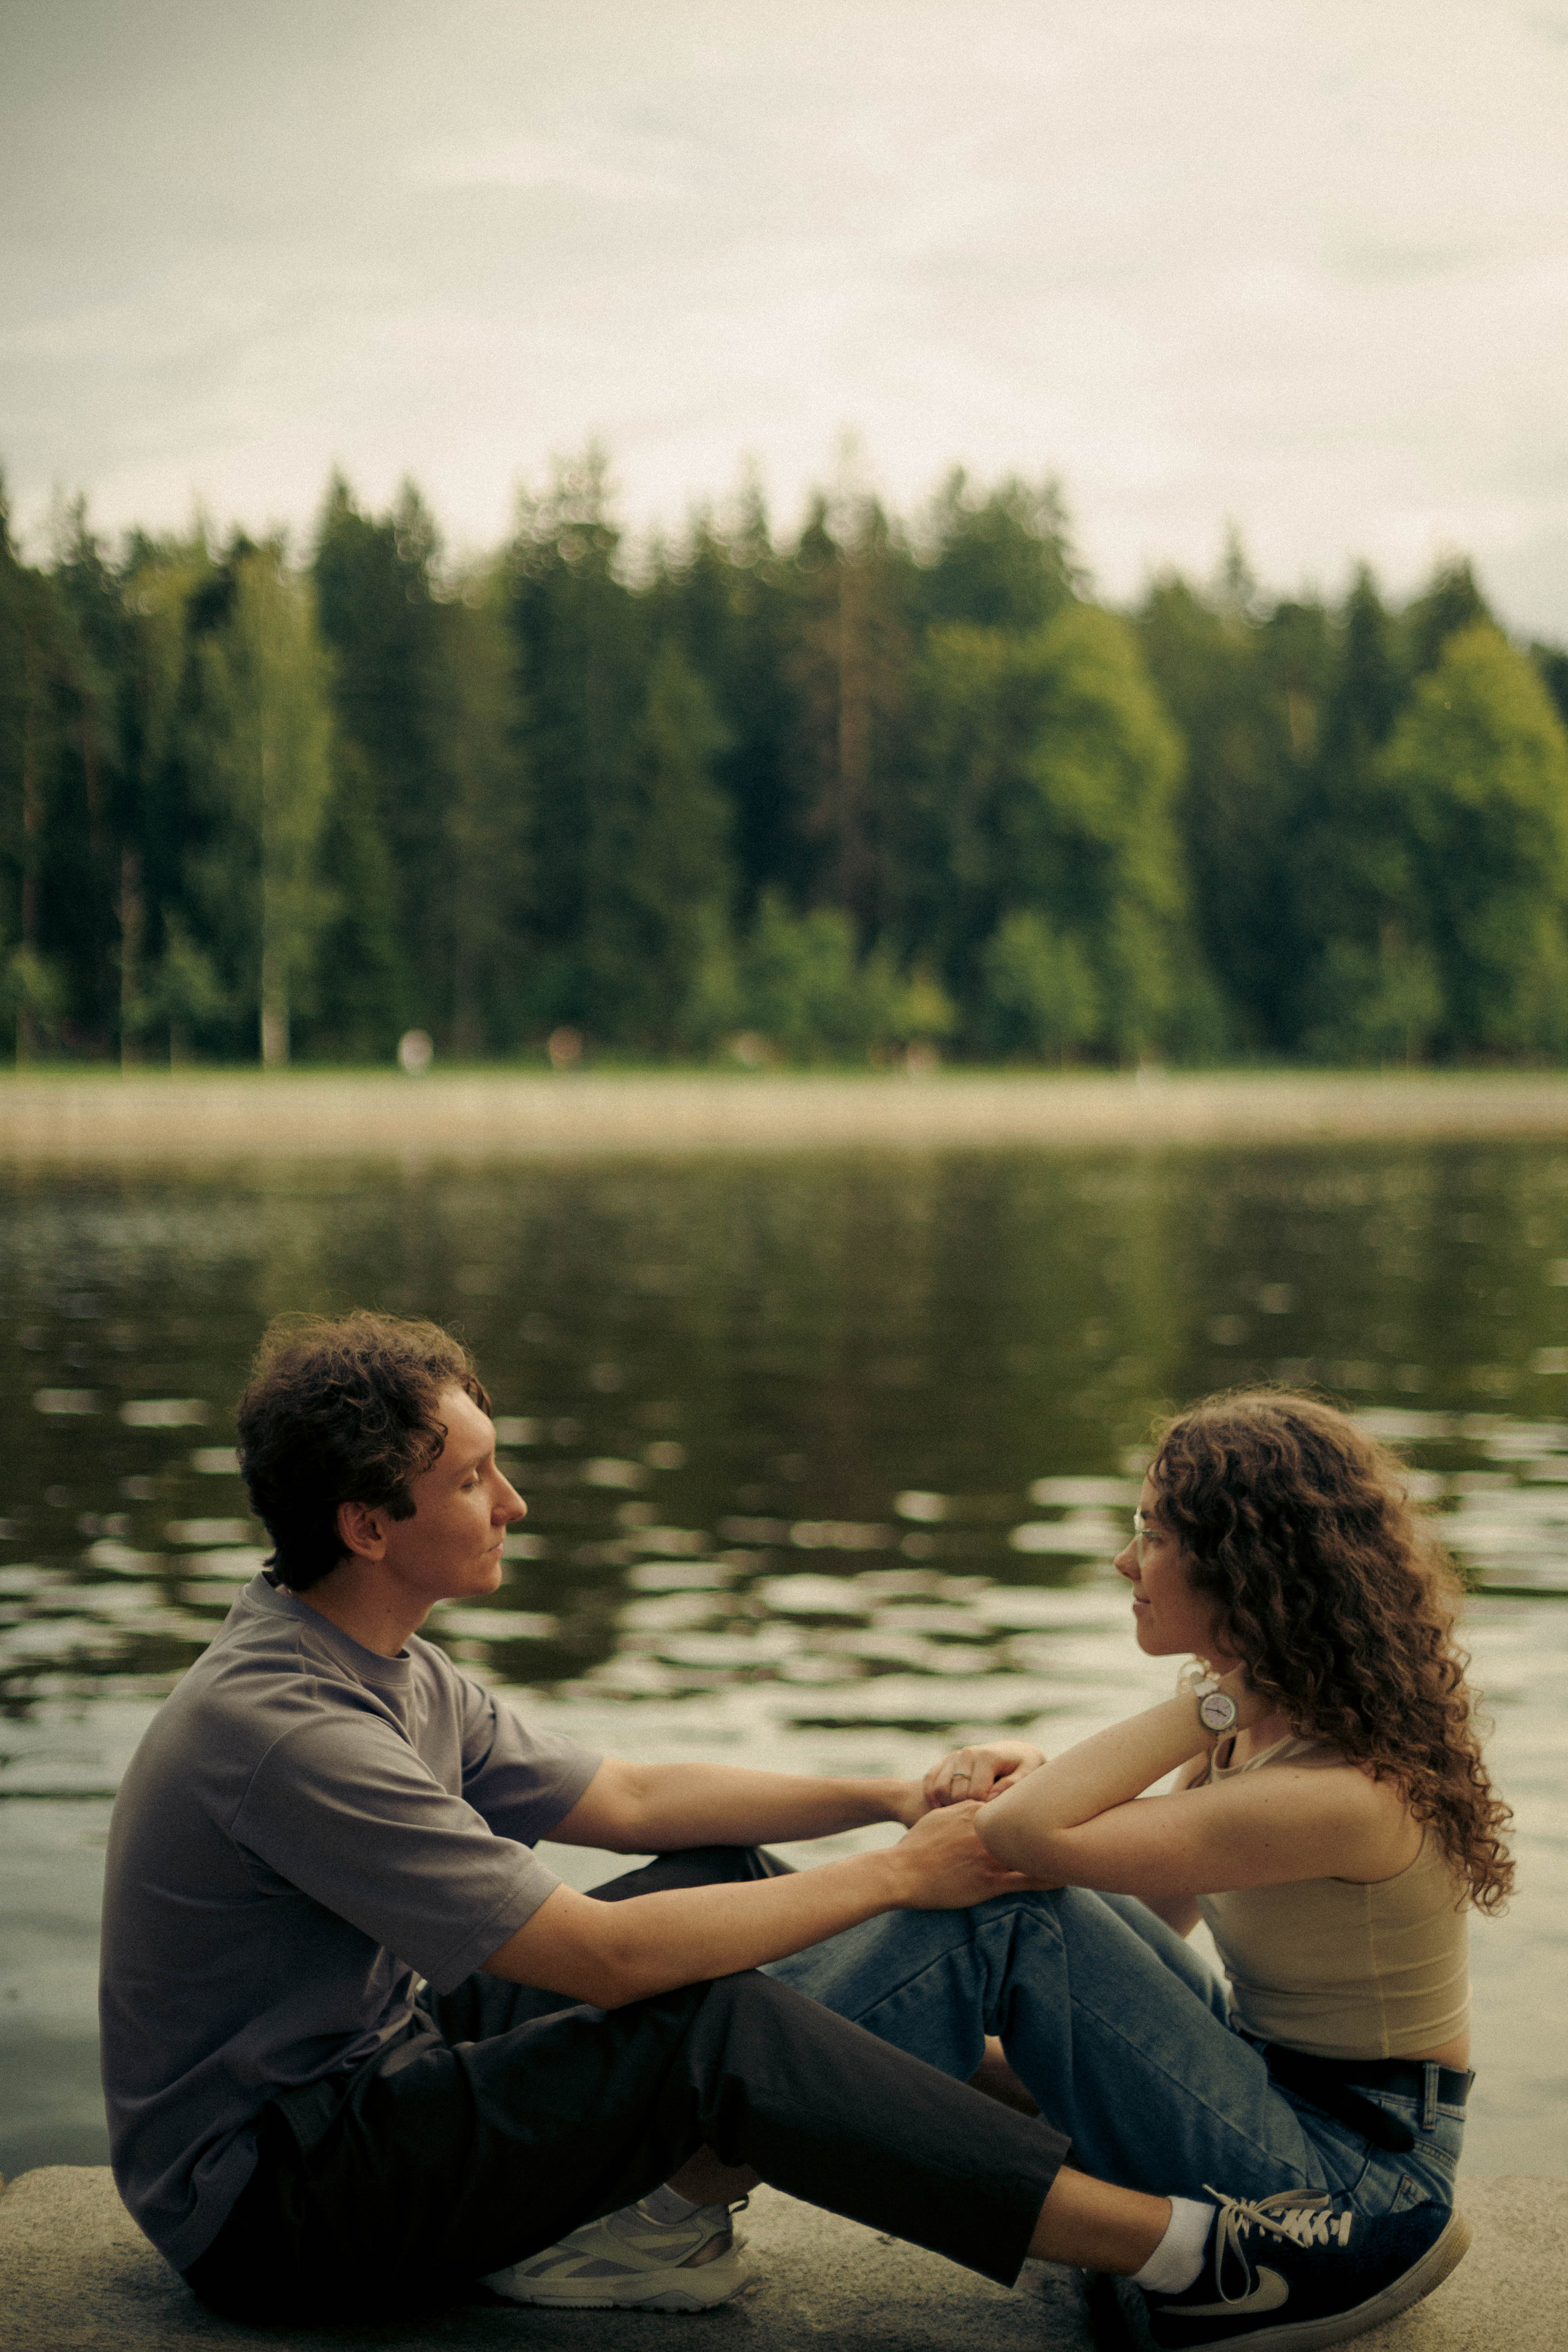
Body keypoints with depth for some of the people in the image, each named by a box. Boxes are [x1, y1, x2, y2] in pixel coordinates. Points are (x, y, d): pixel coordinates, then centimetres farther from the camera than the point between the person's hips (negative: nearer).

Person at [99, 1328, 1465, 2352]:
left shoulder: (387, 1673, 5)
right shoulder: (285, 1731, -26)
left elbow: (628, 1797, 12)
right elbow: (601, 1958, -27)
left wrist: (891, 1800, 0)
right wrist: (895, 1877, -19)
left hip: (372, 2076, 10)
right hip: (264, 2215, -10)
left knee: (725, 1873, 6)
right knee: (712, 2024, -27)